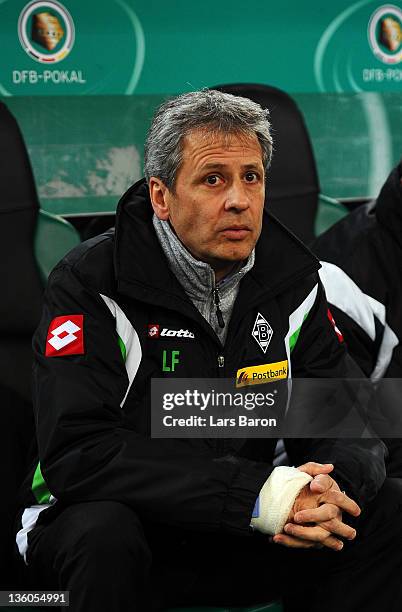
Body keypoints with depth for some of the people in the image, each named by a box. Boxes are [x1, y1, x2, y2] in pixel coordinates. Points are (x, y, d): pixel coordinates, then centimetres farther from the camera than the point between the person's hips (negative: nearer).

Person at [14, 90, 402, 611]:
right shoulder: (90, 285, -16)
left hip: (239, 538, 5)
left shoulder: (290, 279, 1)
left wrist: (329, 489, -27)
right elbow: (80, 453, -27)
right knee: (105, 533, -37)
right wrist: (258, 494, -32)